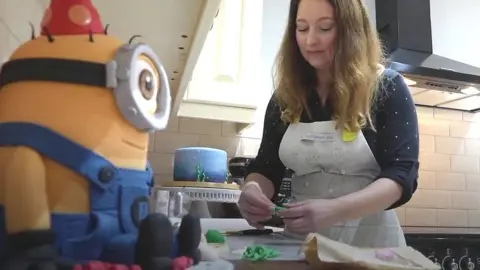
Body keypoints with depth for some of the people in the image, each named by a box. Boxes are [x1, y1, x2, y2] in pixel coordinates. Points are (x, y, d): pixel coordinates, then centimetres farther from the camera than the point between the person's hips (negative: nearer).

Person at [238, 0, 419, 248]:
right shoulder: (285, 96, 1)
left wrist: (333, 210, -31)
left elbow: (402, 174, -15)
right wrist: (253, 189, -21)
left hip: (370, 239, -3)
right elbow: (267, 168, 2)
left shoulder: (387, 88, -9)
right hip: (300, 239, 3)